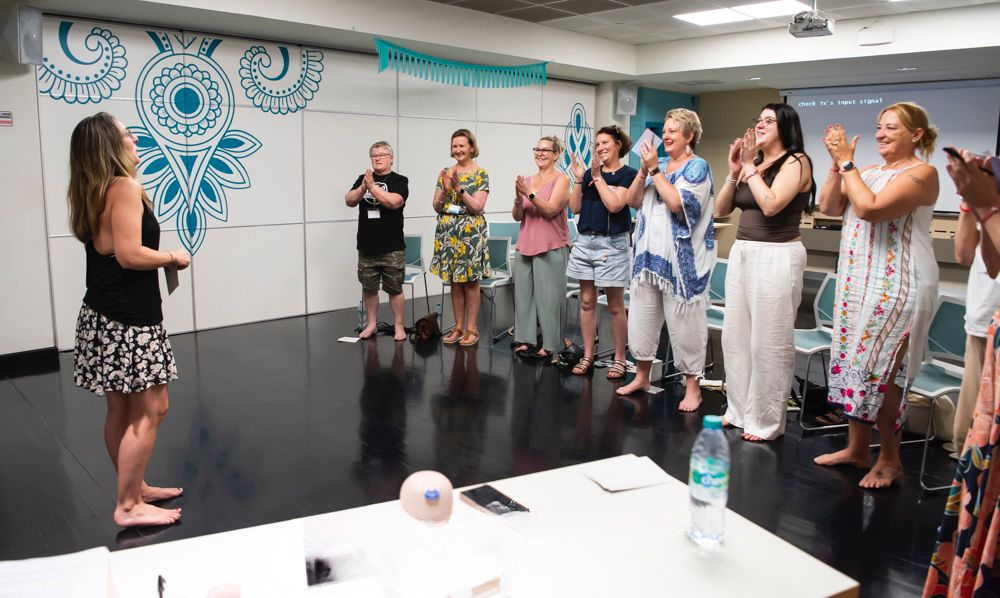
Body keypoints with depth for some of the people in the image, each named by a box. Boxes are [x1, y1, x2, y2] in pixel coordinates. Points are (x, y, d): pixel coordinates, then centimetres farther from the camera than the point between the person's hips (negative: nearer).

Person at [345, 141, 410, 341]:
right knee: (368, 287, 10)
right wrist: (363, 188, -17)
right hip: (366, 245, 4)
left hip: (392, 247, -4)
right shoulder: (363, 179, 11)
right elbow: (349, 201, 0)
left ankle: (398, 326, 13)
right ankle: (371, 324, 24)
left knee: (394, 287, 2)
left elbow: (394, 202, -18)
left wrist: (372, 186, -16)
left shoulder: (399, 180, -1)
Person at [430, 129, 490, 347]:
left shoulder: (481, 174, -3)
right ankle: (458, 327, 18)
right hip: (448, 232, 4)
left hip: (471, 232, -4)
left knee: (470, 281, 1)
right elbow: (437, 207, 6)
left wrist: (459, 188, -18)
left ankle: (471, 328, 10)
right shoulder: (445, 172, 9)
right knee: (454, 281, 9)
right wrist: (446, 190, -12)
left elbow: (478, 207, -12)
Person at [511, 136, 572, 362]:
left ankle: (549, 344, 5)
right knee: (523, 293, 7)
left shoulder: (561, 179, -2)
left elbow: (551, 209, -14)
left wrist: (529, 194, -22)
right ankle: (526, 339, 16)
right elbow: (517, 216, 9)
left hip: (550, 248, -5)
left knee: (549, 296, -3)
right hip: (525, 245, 5)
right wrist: (518, 199, -10)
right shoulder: (527, 181, 11)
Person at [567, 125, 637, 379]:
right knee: (587, 302, 8)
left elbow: (614, 205, -17)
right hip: (584, 242, 5)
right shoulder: (590, 172, 12)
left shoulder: (628, 174, -3)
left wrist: (598, 177, -12)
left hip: (611, 244, -5)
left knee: (615, 306, 1)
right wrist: (578, 179, -1)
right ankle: (587, 356, 17)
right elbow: (575, 208, 7)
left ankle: (619, 358, 12)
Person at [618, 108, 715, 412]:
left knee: (683, 323, -1)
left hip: (680, 259, -7)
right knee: (641, 316, 12)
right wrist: (644, 169, -5)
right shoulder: (658, 164, 14)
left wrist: (655, 170, -13)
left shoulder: (698, 167, -6)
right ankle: (641, 376, 26)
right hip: (648, 254, 7)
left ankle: (692, 386, 9)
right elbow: (633, 201, 8)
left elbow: (677, 204, -20)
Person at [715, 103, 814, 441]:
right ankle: (739, 410, 26)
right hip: (741, 253, 8)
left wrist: (750, 168, -13)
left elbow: (770, 205, -21)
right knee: (735, 336, 13)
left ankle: (766, 422, 11)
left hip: (777, 257, -8)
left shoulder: (796, 161, -6)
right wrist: (734, 171, 0)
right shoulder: (752, 163, 12)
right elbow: (721, 209, 11)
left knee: (768, 343, -1)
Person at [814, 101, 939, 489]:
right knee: (852, 361, 10)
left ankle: (889, 460, 10)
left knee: (880, 370, -6)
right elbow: (829, 207, 7)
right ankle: (856, 449, 22)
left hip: (897, 286, -8)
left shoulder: (921, 173, -8)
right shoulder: (868, 171, 14)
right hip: (857, 281, 8)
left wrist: (847, 161, -15)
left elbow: (869, 208, -21)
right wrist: (837, 165, -2)